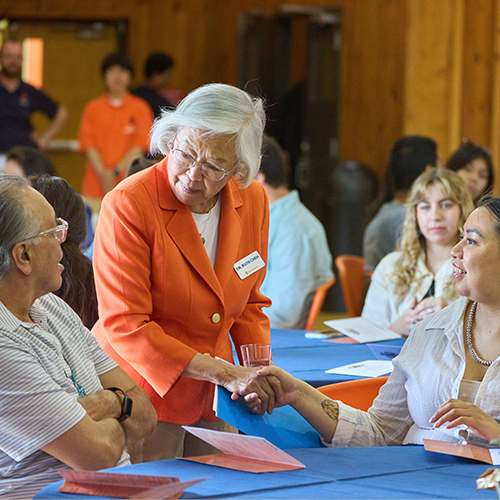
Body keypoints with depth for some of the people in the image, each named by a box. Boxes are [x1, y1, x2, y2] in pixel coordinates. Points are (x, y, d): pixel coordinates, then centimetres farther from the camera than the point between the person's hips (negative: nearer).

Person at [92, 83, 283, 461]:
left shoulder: (253, 200, 1)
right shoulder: (129, 205, -18)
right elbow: (125, 326, -22)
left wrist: (257, 373, -3)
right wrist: (224, 373, -25)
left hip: (210, 402, 6)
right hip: (142, 396, -6)